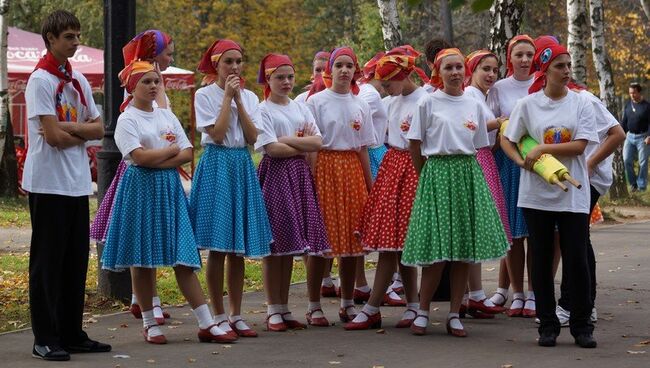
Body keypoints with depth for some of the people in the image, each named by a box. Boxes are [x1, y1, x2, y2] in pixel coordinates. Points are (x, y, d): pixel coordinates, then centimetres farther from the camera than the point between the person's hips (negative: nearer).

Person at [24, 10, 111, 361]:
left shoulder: (78, 80, 13)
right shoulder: (40, 80, -10)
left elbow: (98, 128, 8)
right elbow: (53, 136, -17)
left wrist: (68, 127, -8)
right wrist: (83, 133, 0)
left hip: (77, 183, 7)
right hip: (48, 183, -7)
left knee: (75, 260, 10)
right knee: (47, 261, -2)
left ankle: (72, 334, 17)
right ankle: (45, 339, 3)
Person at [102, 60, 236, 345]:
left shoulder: (167, 116, 14)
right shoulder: (127, 119, -2)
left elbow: (187, 154, 5)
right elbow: (140, 157, -16)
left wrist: (157, 162, -10)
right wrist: (172, 149, -3)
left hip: (170, 187, 4)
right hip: (141, 188, -4)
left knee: (183, 257, 0)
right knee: (142, 258, 0)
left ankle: (206, 324, -2)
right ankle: (149, 324, 11)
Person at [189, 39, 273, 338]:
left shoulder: (249, 97, 11)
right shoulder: (205, 94, -3)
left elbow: (252, 137, -2)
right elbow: (216, 134, -14)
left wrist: (238, 100, -5)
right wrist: (228, 97, -10)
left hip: (242, 166, 5)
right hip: (217, 164, -5)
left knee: (239, 249, 7)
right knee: (218, 248, -4)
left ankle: (236, 316, 14)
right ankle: (219, 316, 5)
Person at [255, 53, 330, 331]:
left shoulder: (300, 108, 15)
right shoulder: (263, 110, -2)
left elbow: (318, 142, 3)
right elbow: (272, 148, -13)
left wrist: (288, 140, -9)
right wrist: (303, 147, -3)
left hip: (299, 177, 5)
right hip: (275, 175, -5)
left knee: (289, 244, 4)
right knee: (274, 244, -5)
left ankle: (284, 309, 11)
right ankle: (274, 311, 1)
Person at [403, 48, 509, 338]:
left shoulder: (473, 105, 11)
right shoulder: (428, 103, 1)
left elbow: (478, 146, 17)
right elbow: (415, 145, 2)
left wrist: (465, 167, 6)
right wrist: (426, 176, 3)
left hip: (468, 173, 4)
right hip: (437, 172, -4)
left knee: (465, 249, 2)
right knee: (436, 249, -7)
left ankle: (454, 315, 10)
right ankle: (423, 312, 8)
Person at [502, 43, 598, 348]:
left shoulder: (581, 103, 1)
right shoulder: (528, 104, 3)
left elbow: (579, 145, -8)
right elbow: (507, 140, 6)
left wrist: (543, 149, -14)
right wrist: (522, 161, -12)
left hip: (572, 193, -1)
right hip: (537, 193, 1)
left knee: (577, 260, -1)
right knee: (541, 260, 6)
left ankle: (581, 326, 10)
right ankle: (547, 325, 15)